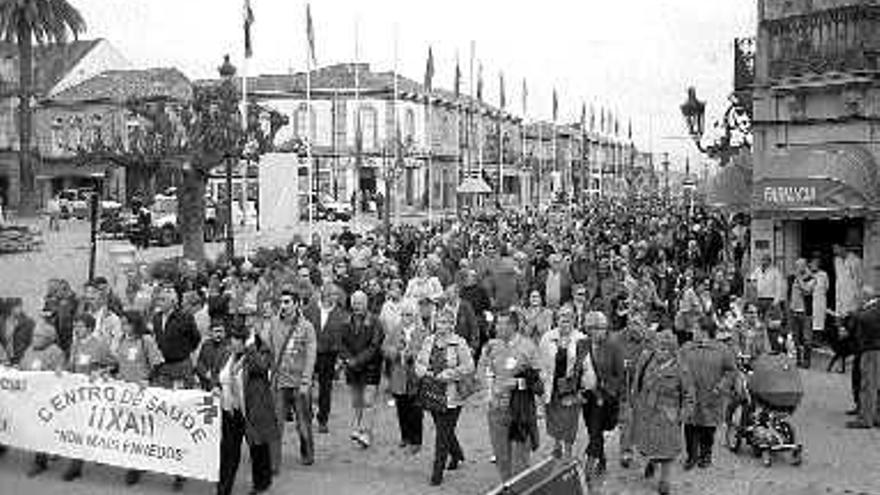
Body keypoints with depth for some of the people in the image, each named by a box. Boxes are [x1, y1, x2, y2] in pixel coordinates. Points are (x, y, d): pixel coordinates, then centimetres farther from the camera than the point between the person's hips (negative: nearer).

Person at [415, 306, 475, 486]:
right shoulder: (428, 341, 7)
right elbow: (419, 363, 10)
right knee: (444, 429, 19)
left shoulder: (459, 343, -9)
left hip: (451, 395, -5)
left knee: (443, 433, -4)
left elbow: (468, 368, -14)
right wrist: (427, 373, -10)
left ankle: (437, 471, 3)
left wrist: (445, 375, -17)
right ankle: (457, 454, 45)